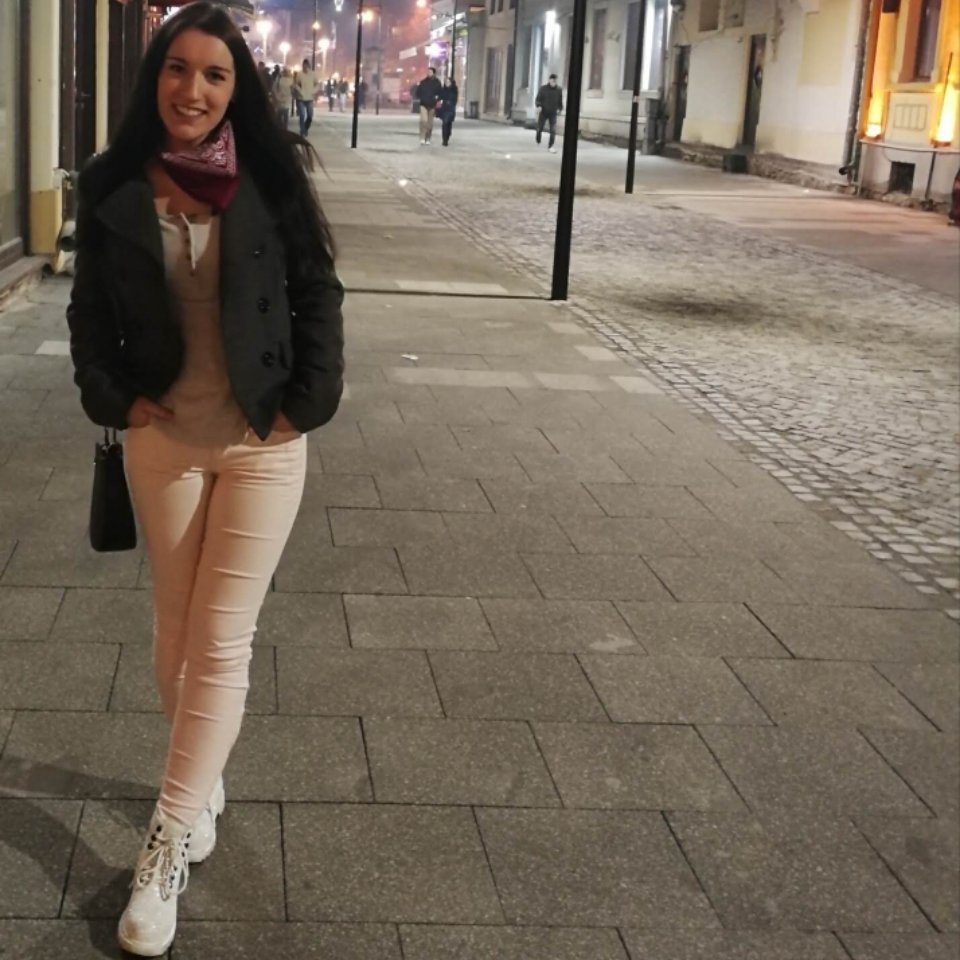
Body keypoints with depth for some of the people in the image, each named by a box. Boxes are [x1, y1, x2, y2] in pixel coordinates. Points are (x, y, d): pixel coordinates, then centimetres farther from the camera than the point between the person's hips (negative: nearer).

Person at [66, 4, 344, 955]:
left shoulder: (272, 176, -7)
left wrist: (307, 402, -7)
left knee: (220, 642, -2)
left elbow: (318, 295, -1)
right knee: (175, 631, 13)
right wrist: (114, 398, -4)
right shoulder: (113, 186, -3)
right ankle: (204, 780, 36)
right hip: (163, 437, 2)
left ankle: (165, 849, 4)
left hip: (264, 442, -2)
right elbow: (89, 309, 7)